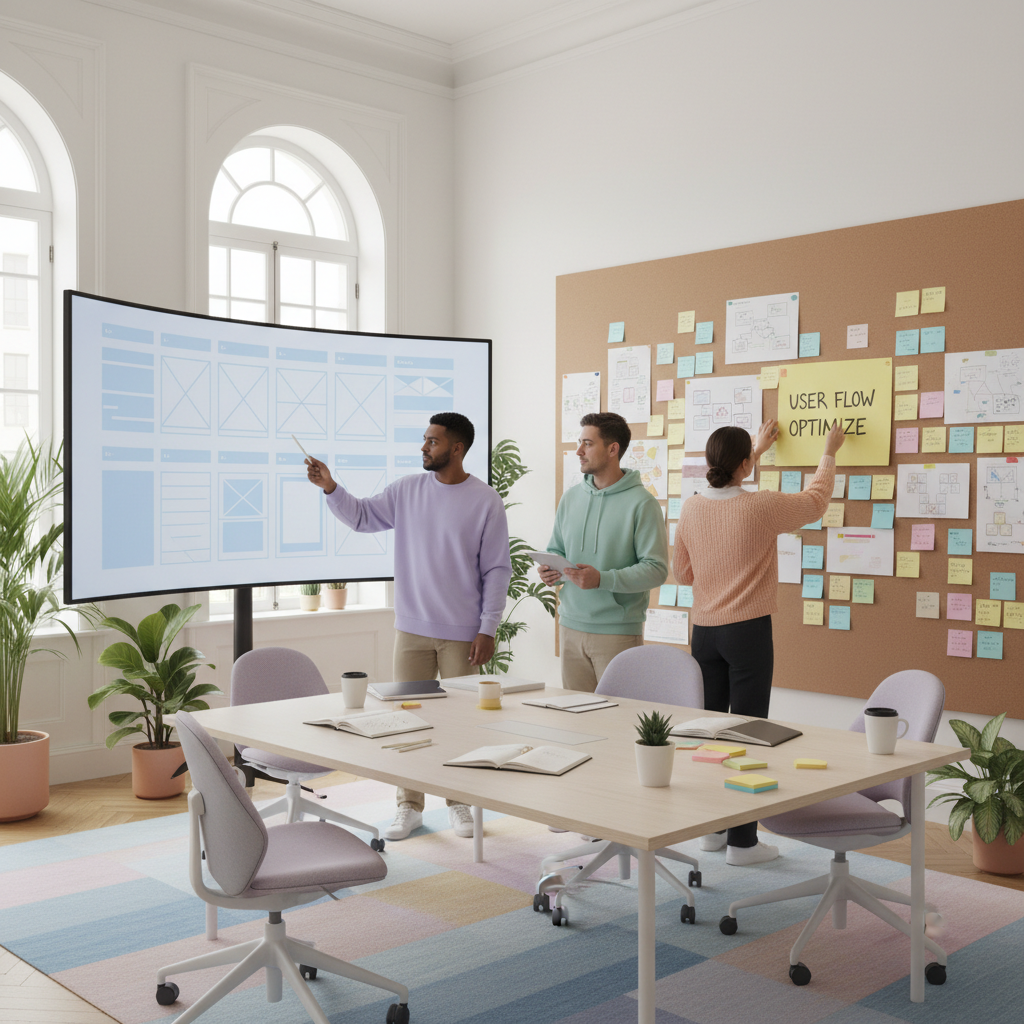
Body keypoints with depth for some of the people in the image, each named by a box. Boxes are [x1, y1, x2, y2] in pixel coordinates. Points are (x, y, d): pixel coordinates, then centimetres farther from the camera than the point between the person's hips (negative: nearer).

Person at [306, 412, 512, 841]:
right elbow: (361, 516, 8)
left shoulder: (486, 501, -7)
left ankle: (459, 803, 24)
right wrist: (330, 487, -9)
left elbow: (496, 571, -6)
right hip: (411, 628, 3)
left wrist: (488, 629, -10)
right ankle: (409, 806, 20)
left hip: (462, 634, -3)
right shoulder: (407, 490, 3)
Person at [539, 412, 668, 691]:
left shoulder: (641, 503, -9)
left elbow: (656, 569, -14)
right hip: (571, 626, 6)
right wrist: (551, 569, -2)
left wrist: (603, 579, -24)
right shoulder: (571, 497, 12)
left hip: (618, 633, -5)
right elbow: (556, 550, 21)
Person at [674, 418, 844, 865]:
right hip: (748, 631, -5)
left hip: (704, 630, 5)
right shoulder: (762, 506, -14)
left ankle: (711, 828, 24)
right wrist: (829, 454, 24)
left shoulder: (691, 508, -1)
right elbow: (814, 502, 6)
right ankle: (742, 840, 7)